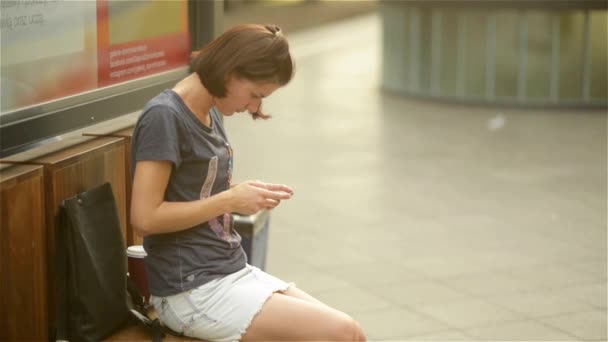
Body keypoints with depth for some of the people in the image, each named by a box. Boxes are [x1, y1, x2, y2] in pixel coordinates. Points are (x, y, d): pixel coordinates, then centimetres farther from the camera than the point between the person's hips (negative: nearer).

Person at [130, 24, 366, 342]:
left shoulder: (211, 113, 11)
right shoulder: (164, 116, -15)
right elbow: (145, 217, -19)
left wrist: (246, 197, -1)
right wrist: (230, 200, -14)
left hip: (233, 271, 9)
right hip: (193, 291, -9)